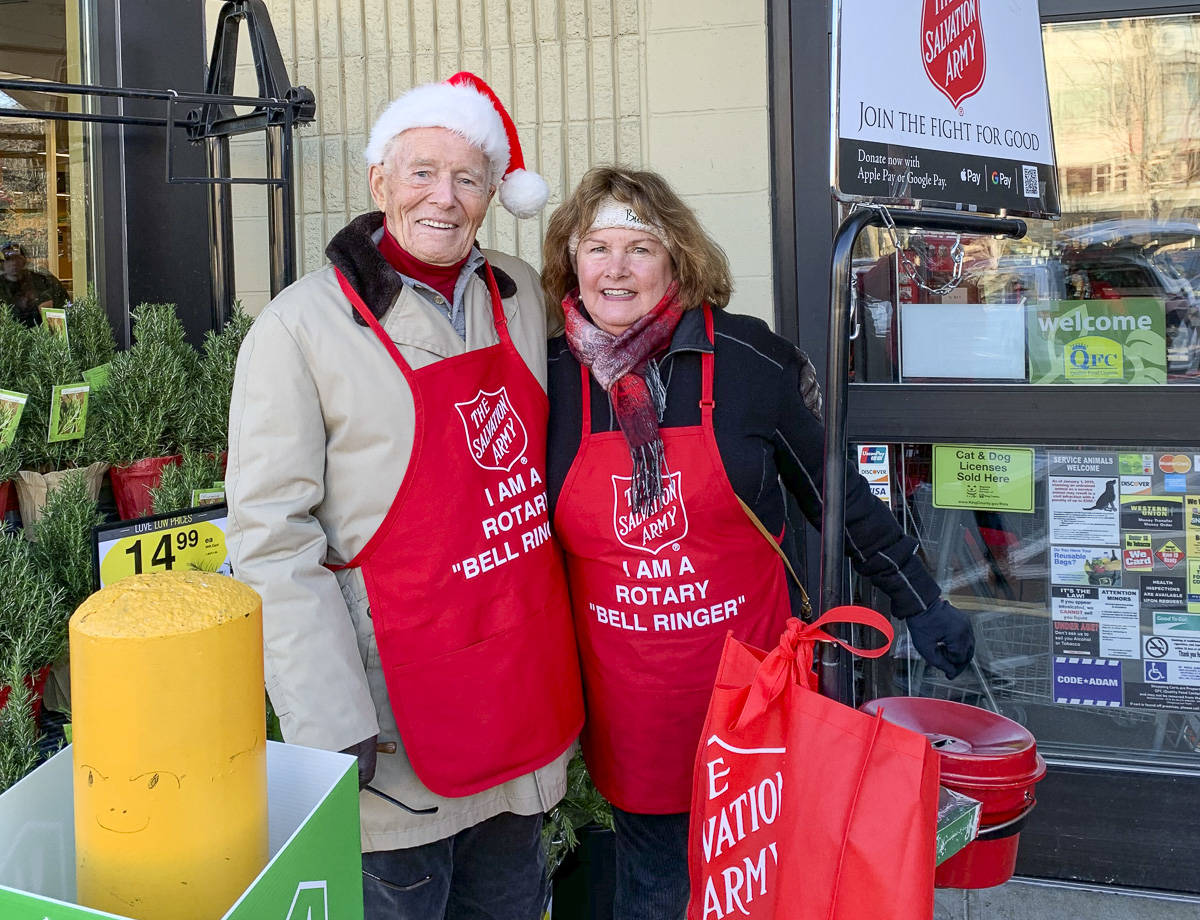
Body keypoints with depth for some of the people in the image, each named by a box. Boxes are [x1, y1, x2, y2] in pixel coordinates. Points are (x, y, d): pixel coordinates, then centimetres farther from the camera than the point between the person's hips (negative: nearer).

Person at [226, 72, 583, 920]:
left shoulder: (520, 297, 5)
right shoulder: (304, 325, -11)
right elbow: (273, 540, -14)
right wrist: (330, 725, -19)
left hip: (522, 686, 6)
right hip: (402, 713, -5)